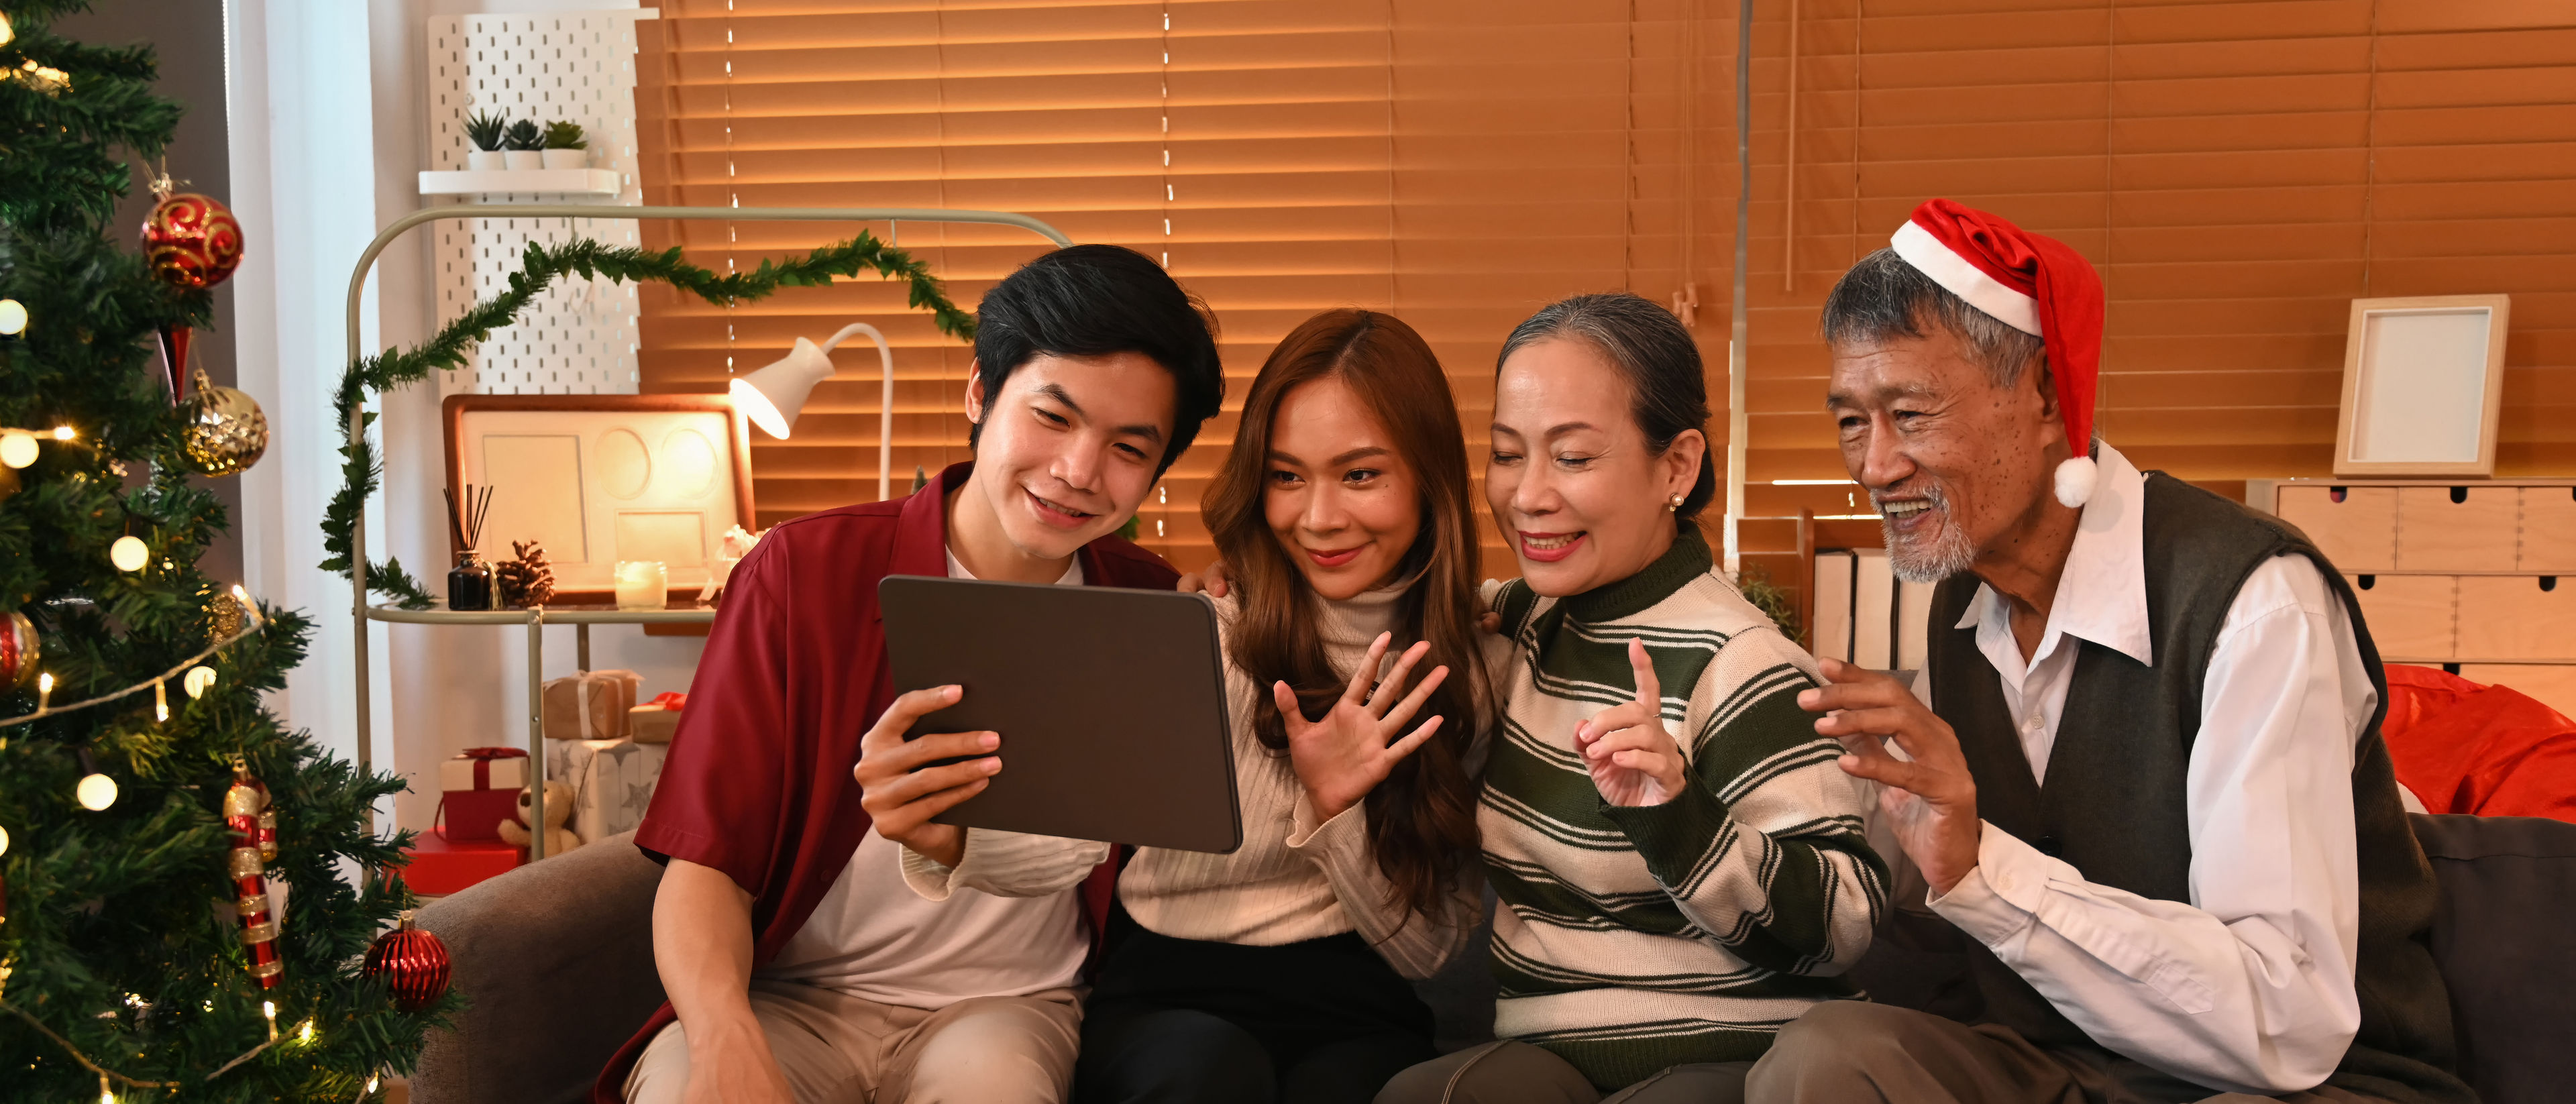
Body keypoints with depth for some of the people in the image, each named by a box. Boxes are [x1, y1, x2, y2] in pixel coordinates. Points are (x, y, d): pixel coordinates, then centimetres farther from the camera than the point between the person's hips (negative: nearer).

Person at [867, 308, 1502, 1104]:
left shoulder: (1474, 675, 4)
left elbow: (1429, 952, 3)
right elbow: (1080, 825, -19)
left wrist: (1334, 809, -15)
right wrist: (951, 840, -41)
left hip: (1354, 1017, 1)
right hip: (1169, 998, -1)